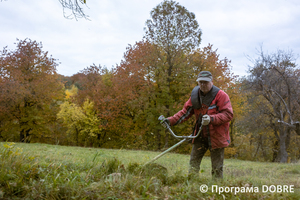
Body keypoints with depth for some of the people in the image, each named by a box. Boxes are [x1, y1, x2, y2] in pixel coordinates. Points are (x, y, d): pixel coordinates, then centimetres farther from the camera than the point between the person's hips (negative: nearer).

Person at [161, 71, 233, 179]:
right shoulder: (195, 95, 5)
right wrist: (171, 120, -5)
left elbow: (228, 114, -17)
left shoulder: (221, 95, -12)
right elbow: (186, 111, 8)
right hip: (200, 135, 5)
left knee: (217, 168, 4)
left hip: (216, 136, -5)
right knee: (193, 162, 4)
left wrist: (211, 119, -30)